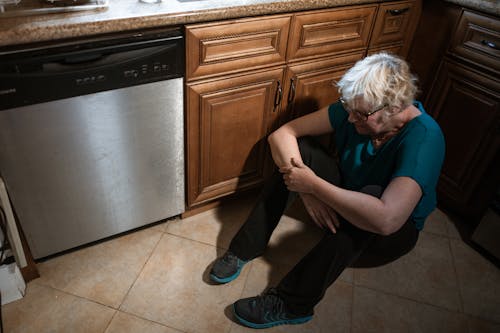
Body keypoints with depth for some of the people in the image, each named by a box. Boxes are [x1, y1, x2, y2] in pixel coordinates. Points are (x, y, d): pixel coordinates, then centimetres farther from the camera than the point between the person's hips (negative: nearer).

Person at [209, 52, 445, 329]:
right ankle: (244, 249, -17)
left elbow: (386, 219, -46)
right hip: (345, 197, 5)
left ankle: (292, 303, -30)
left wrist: (313, 184, -39)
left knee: (372, 194, -40)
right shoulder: (355, 108, -17)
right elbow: (282, 134, -19)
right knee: (298, 149, -18)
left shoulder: (424, 138, -32)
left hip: (396, 231, -4)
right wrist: (307, 190, -34)